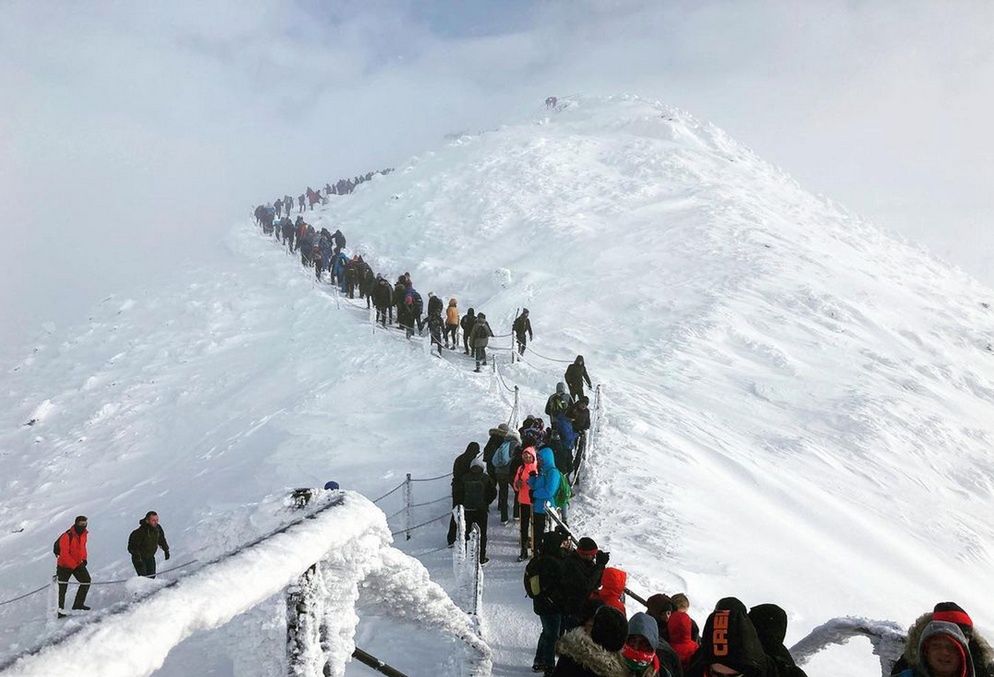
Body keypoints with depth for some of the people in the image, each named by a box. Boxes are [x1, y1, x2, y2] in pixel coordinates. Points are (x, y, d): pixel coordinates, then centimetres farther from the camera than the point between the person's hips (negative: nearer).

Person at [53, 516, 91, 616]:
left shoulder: (83, 534, -2)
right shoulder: (67, 536, -25)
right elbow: (65, 554, -25)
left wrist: (84, 559, 2)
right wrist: (75, 566, -26)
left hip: (78, 563, 7)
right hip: (64, 565, -7)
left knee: (86, 581, 3)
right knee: (62, 587, -7)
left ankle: (78, 604, 15)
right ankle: (59, 610, -2)